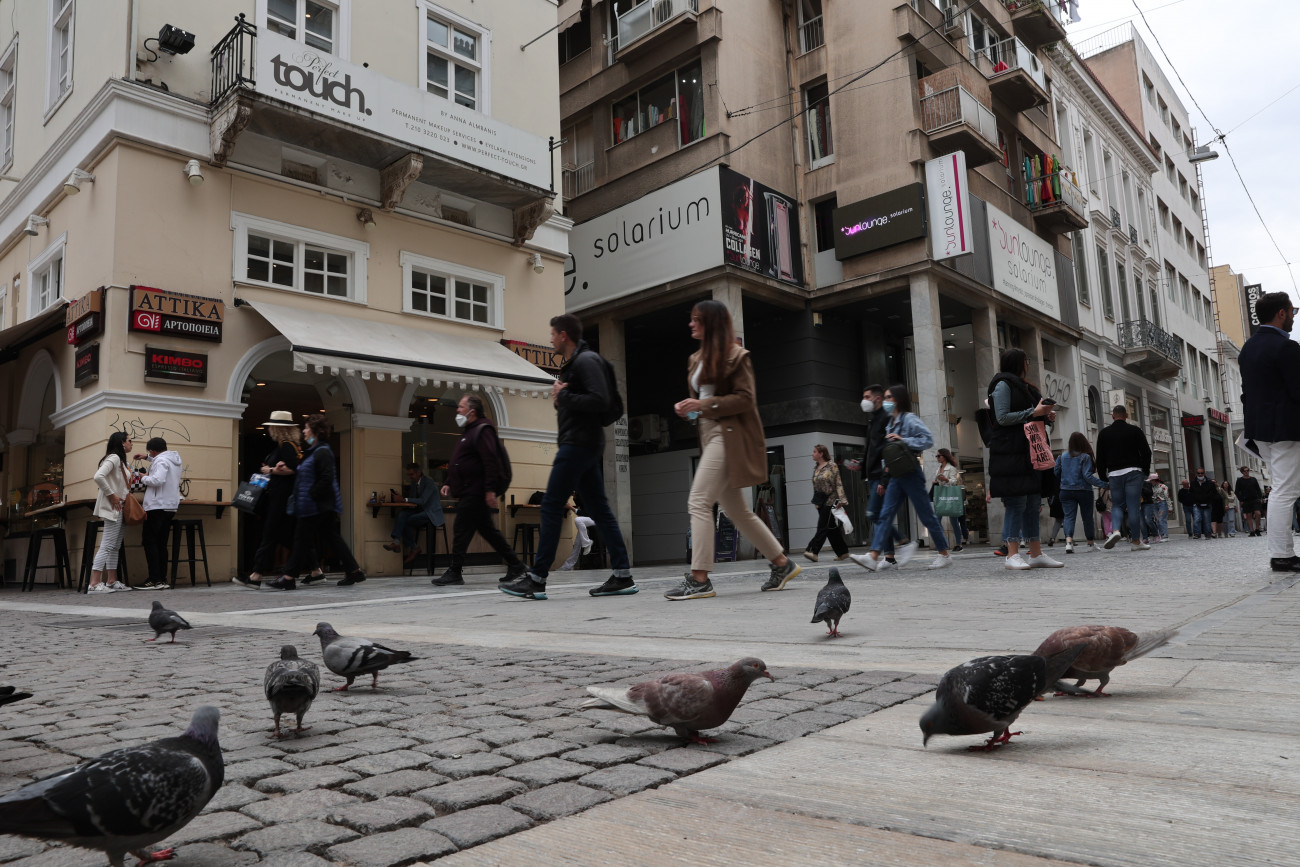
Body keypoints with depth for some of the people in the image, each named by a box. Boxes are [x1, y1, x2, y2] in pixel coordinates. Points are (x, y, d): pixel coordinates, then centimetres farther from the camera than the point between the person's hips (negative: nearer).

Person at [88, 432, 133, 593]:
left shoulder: (120, 460, 18)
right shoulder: (113, 458, -12)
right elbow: (98, 477, -26)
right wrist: (111, 494, -21)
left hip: (118, 509, 10)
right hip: (112, 508, -10)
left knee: (115, 546, 12)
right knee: (107, 545, -12)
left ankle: (111, 581, 17)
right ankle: (94, 584, -12)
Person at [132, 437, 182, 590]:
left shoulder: (161, 460, -13)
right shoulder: (175, 458, 15)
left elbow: (157, 480, -27)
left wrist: (143, 478, -9)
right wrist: (146, 458, 35)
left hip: (158, 507, -9)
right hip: (171, 507, 9)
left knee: (149, 542, -4)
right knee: (161, 544, 12)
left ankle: (155, 580, -8)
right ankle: (163, 580, 11)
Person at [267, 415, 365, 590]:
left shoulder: (322, 452, -15)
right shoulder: (314, 451, 17)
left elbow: (326, 479, -23)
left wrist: (311, 495, -20)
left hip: (318, 507, -10)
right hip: (323, 507, 10)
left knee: (302, 538, -4)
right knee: (332, 538, 11)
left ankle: (288, 578, 3)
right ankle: (355, 572, 13)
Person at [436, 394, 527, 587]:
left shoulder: (482, 430, -12)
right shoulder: (470, 432, 22)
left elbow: (491, 462, -21)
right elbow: (459, 464, 28)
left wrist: (491, 490, -26)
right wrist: (449, 483, 20)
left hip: (475, 494, -10)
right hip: (470, 493, 10)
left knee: (462, 531, -7)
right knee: (488, 530, 11)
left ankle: (455, 572, -1)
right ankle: (516, 566, 14)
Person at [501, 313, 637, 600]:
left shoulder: (586, 361, -10)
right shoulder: (573, 364, 22)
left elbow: (601, 401, -21)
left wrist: (563, 396, -14)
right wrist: (560, 398, 4)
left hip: (579, 444, -11)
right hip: (582, 445, 11)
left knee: (551, 507, -8)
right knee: (599, 509, 7)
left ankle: (536, 580, -4)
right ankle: (623, 577, 6)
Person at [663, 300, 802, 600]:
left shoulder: (735, 355, -4)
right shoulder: (697, 359, 20)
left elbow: (745, 399, -12)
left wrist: (704, 404, -19)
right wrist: (687, 407, 6)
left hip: (729, 437, -9)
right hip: (710, 435, 9)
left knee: (699, 501, -17)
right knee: (736, 510, 10)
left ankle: (699, 578, -15)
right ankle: (782, 563, 22)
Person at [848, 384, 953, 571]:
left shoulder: (909, 419, -7)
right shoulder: (891, 422, 17)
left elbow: (928, 440, -16)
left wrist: (903, 440, -21)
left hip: (910, 474, -8)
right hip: (896, 476, 8)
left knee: (927, 515, 0)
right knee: (885, 515, -3)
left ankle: (944, 555, 13)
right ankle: (873, 557, -11)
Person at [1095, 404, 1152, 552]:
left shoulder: (1104, 433, 7)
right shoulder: (1135, 430, 4)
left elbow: (1100, 458, 6)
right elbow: (1146, 452, 1)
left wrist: (1104, 478, 12)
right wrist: (1145, 472, 10)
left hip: (1114, 474, 1)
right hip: (1133, 472, -1)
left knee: (1117, 505, 10)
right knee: (1134, 506, 0)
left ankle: (1115, 530, -17)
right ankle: (1137, 541, 4)